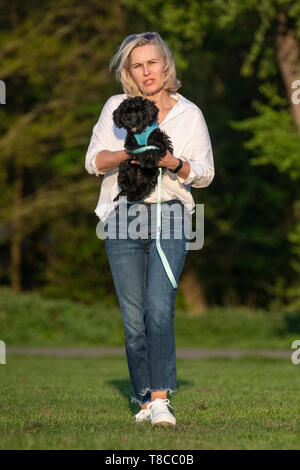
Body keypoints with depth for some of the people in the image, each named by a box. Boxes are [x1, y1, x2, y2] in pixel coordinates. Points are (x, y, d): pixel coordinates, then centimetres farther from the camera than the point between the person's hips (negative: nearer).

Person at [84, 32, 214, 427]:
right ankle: (145, 399, 10)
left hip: (169, 219, -1)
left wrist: (176, 164, -11)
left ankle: (160, 400, -21)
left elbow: (206, 173, 10)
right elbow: (93, 161, 7)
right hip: (123, 217, 1)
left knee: (159, 309, -17)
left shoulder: (189, 114, 8)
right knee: (134, 317, 1)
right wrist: (127, 154, -12)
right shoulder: (116, 108, 9)